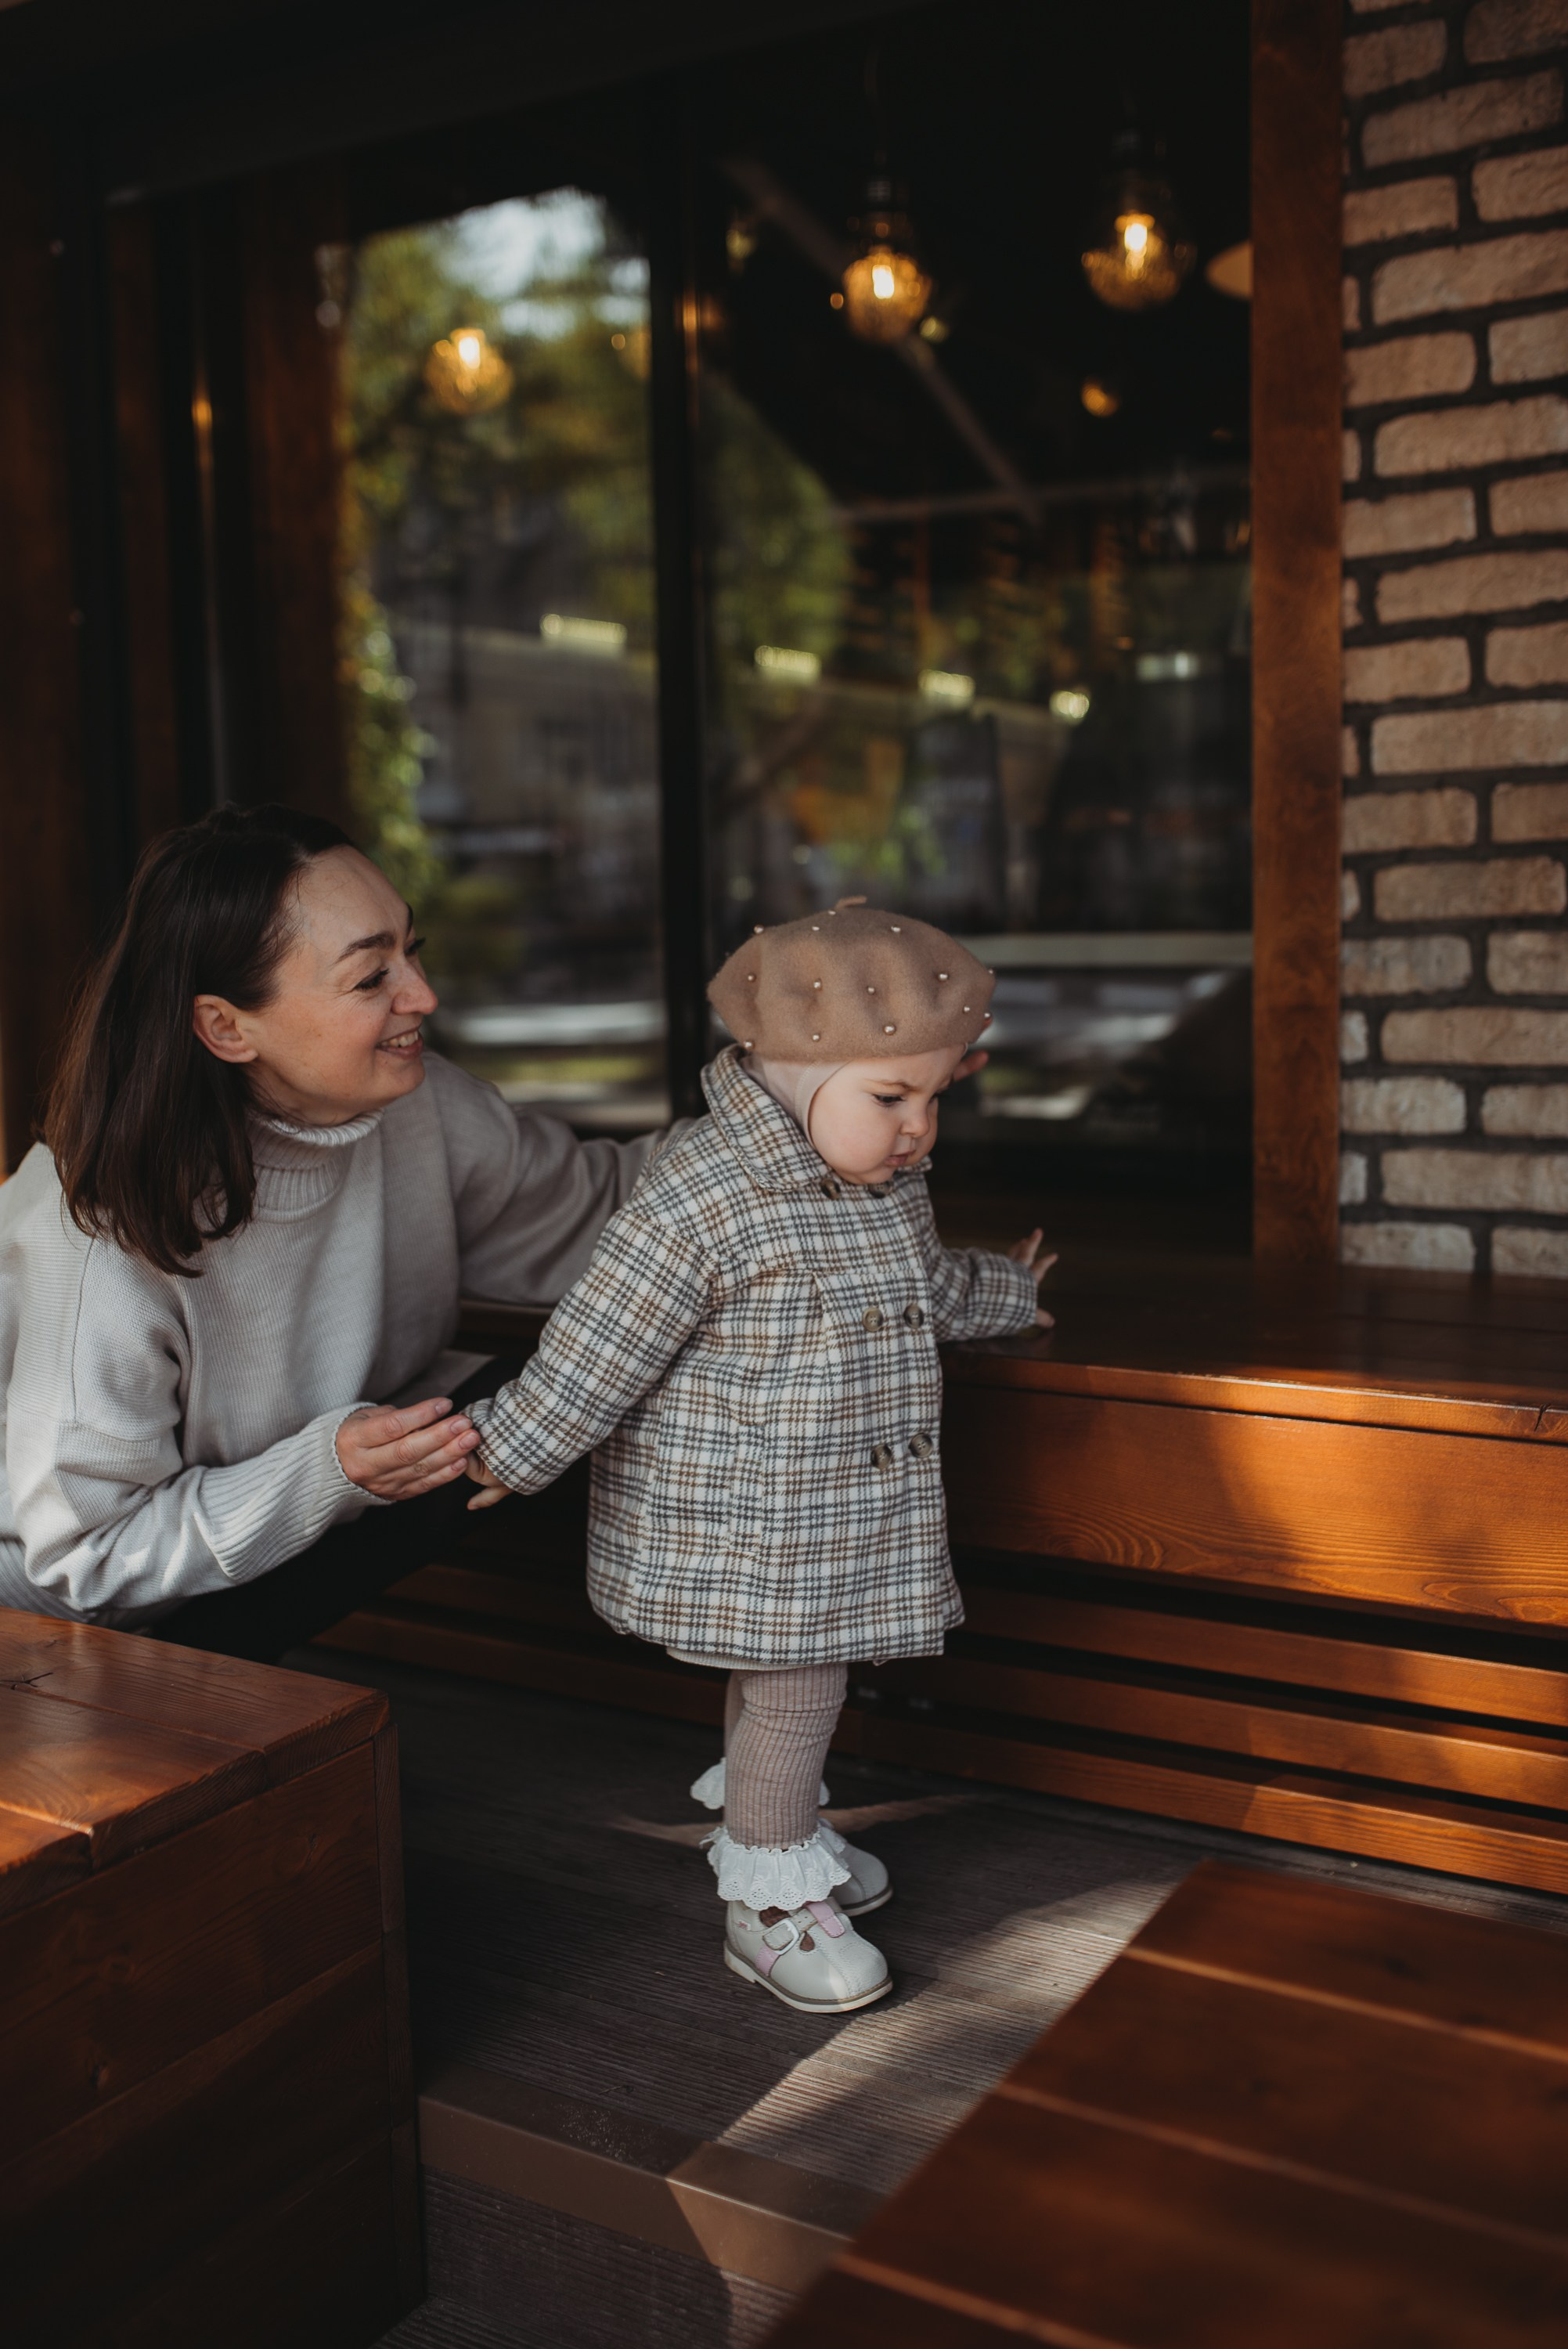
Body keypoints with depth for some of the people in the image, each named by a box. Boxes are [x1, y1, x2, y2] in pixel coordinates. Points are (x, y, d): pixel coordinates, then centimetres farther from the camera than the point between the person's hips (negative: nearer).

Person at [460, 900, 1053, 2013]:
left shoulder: (890, 1184, 3)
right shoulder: (703, 1201, -25)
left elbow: (927, 1282, 27)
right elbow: (596, 1348, -20)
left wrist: (1003, 1293, 44)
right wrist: (510, 1456, -12)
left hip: (839, 1521, 8)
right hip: (741, 1531, -8)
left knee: (789, 1686, 21)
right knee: (792, 1694, 1)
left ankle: (776, 1835, 43)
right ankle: (772, 1901, 21)